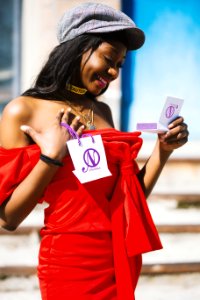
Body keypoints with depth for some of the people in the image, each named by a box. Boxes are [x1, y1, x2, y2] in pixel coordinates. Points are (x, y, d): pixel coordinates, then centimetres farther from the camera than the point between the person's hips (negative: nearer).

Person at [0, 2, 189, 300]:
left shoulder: (103, 112, 10)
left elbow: (132, 198, 11)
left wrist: (163, 150, 2)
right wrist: (52, 156, -16)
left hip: (122, 260, 6)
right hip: (72, 260, -6)